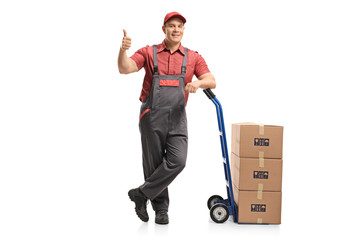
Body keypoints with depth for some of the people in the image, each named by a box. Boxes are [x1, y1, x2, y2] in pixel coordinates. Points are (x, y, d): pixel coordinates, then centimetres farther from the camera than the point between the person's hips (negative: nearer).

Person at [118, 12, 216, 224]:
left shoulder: (193, 57, 9)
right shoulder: (149, 53, 5)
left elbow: (212, 82, 0)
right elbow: (125, 69, -8)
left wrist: (198, 82, -22)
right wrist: (123, 49, -27)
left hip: (177, 118, 1)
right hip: (152, 117, -1)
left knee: (177, 161, -14)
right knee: (154, 164, 5)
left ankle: (142, 194, 2)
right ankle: (161, 208, 22)